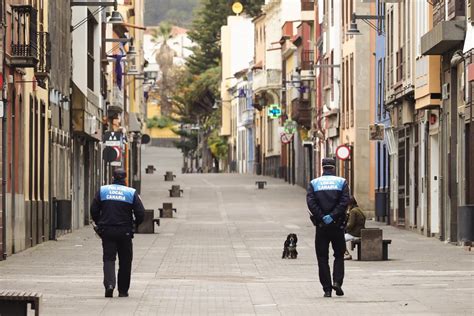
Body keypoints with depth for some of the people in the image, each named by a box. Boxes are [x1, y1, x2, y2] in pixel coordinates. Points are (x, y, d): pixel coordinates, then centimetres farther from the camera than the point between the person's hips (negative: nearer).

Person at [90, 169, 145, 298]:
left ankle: (109, 284, -22)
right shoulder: (132, 193, -2)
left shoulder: (102, 190, 2)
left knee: (108, 258, 2)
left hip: (107, 230, 1)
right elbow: (140, 213, -6)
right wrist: (135, 224, 13)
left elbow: (94, 210, 3)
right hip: (124, 232, -1)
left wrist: (99, 224, 17)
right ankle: (123, 291, 15)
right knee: (125, 261, 10)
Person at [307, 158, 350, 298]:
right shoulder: (342, 182, 4)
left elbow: (310, 202, -9)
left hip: (321, 225, 0)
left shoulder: (314, 183, 5)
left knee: (322, 258, 5)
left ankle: (327, 289, 1)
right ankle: (337, 282, -5)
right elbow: (345, 201, -10)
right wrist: (332, 216, -13)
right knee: (339, 255, 13)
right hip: (337, 225, 0)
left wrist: (321, 217, -10)